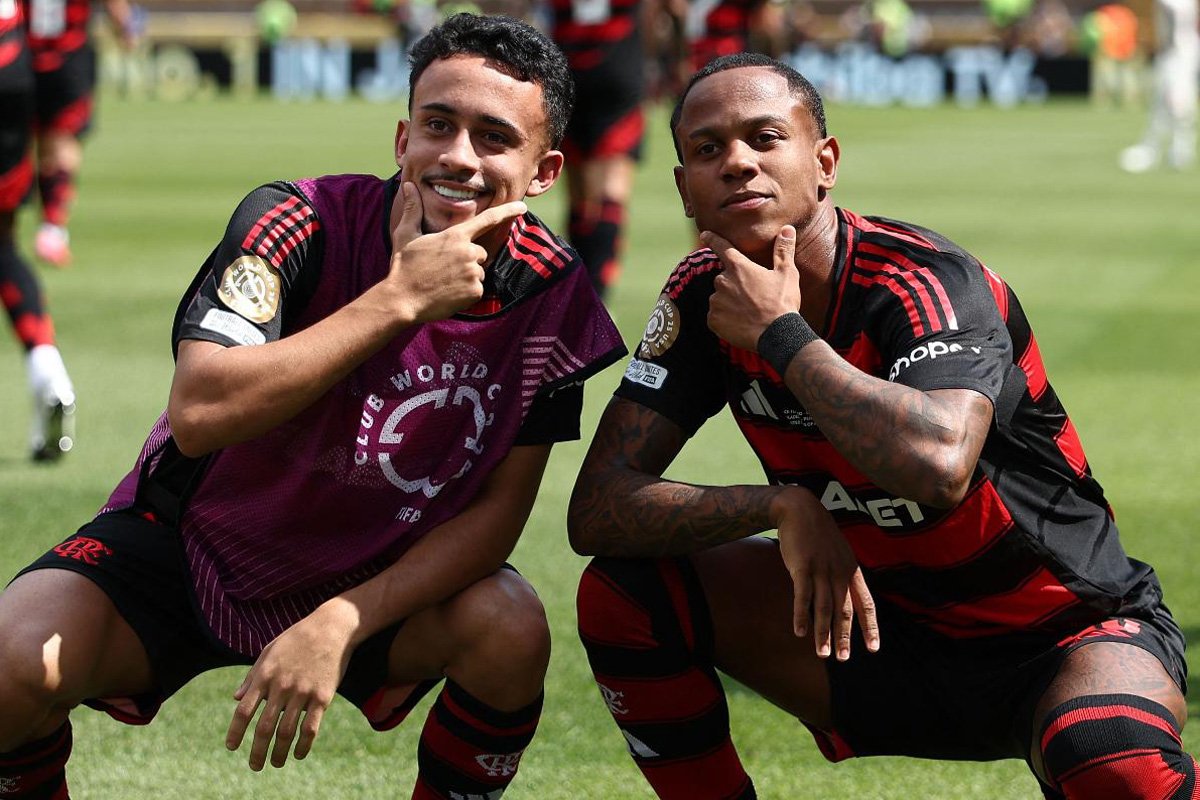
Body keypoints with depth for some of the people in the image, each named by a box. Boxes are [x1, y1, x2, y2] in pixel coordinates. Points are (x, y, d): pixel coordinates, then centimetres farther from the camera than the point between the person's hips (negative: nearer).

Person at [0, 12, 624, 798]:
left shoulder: (551, 292, -13)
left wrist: (340, 624, -26)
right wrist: (399, 298, -37)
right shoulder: (300, 224, -23)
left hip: (375, 580, 2)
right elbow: (198, 414, -37)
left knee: (511, 633, -28)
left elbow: (497, 512, -11)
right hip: (187, 552, -2)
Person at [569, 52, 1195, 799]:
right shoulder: (705, 296, -5)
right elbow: (599, 507, -9)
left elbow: (937, 464, -44)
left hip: (1065, 638, -6)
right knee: (624, 592, -10)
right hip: (881, 625, 6)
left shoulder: (923, 283, -23)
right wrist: (783, 505, -25)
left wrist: (780, 334, -30)